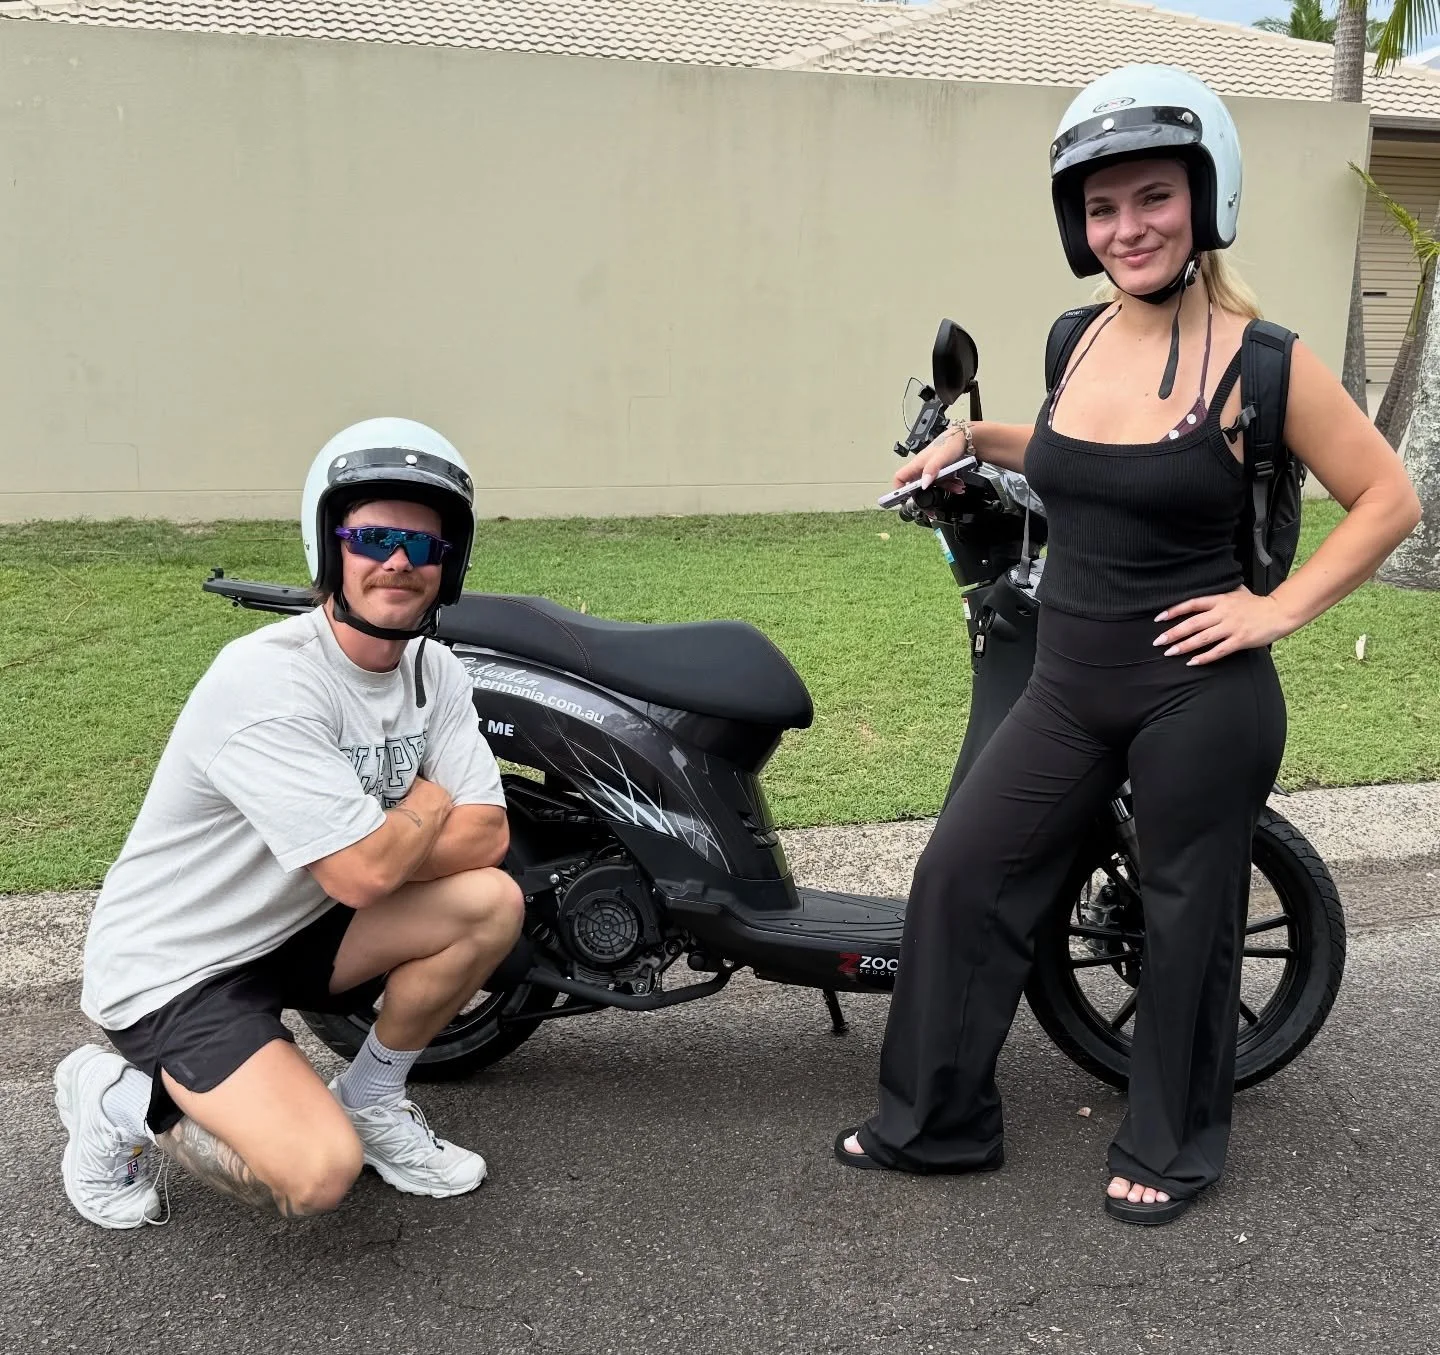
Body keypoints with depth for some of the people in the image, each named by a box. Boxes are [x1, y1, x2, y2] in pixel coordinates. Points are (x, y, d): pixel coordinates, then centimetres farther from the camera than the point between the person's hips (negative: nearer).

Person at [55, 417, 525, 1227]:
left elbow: (487, 833, -9)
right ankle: (121, 1097, 5)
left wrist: (371, 853, -22)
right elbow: (364, 873, -30)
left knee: (494, 902, -13)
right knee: (320, 1174, -23)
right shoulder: (268, 680, -28)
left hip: (296, 927, 7)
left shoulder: (437, 672, -4)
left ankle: (369, 1100, 8)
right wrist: (430, 801, -11)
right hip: (175, 968, -7)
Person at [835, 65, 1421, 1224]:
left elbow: (1389, 500, -5)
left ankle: (1172, 1148, 31)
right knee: (961, 874, 6)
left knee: (1188, 921, 9)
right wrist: (973, 437, 18)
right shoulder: (1085, 337, 6)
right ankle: (937, 1121, 23)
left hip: (1198, 696, -6)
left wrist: (1280, 609, -13)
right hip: (1069, 687, 6)